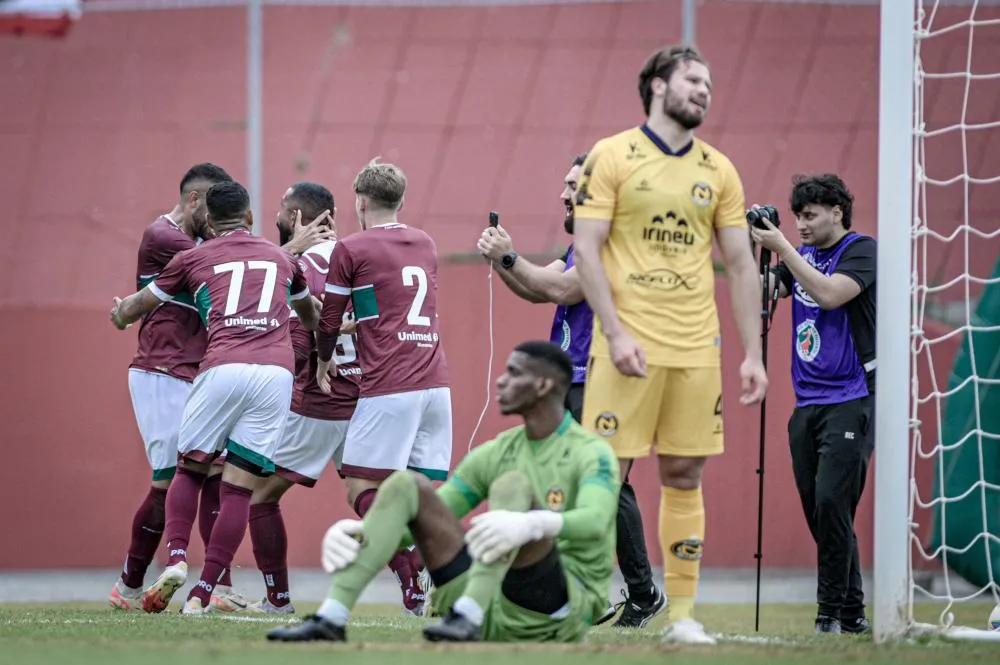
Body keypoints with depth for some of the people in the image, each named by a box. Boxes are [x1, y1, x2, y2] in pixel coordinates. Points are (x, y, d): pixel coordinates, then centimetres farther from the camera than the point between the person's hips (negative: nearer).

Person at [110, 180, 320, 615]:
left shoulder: (192, 259, 17)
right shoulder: (281, 258, 25)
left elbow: (136, 307, 30)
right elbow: (310, 315, 45)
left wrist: (120, 313, 54)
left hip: (224, 367, -2)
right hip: (277, 370, 2)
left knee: (189, 471, 14)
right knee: (239, 490, 3)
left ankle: (176, 560, -7)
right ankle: (203, 592, -2)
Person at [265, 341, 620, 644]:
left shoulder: (591, 454, -6)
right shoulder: (495, 454, 14)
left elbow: (595, 521, -28)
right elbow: (428, 521, 12)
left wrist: (532, 524, -50)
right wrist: (353, 530, -8)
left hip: (554, 618, -6)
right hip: (491, 608, 6)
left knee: (512, 484, -28)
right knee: (407, 484, -6)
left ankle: (467, 617, -43)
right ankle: (331, 618, -19)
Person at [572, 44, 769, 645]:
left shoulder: (718, 170, 11)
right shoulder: (612, 157, -2)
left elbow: (741, 266, 12)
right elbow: (587, 251, -6)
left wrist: (753, 354, 6)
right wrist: (616, 333, -16)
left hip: (696, 348, 4)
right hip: (630, 343, -4)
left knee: (685, 477, 6)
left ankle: (682, 614, 11)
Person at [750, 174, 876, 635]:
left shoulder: (861, 250, -5)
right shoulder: (801, 256, 15)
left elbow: (829, 293, -21)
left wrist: (782, 248, -18)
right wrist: (750, 250, -6)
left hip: (850, 401, -7)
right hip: (807, 403, 7)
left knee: (831, 502, -16)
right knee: (818, 510, 5)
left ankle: (832, 612, -11)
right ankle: (852, 615, 13)